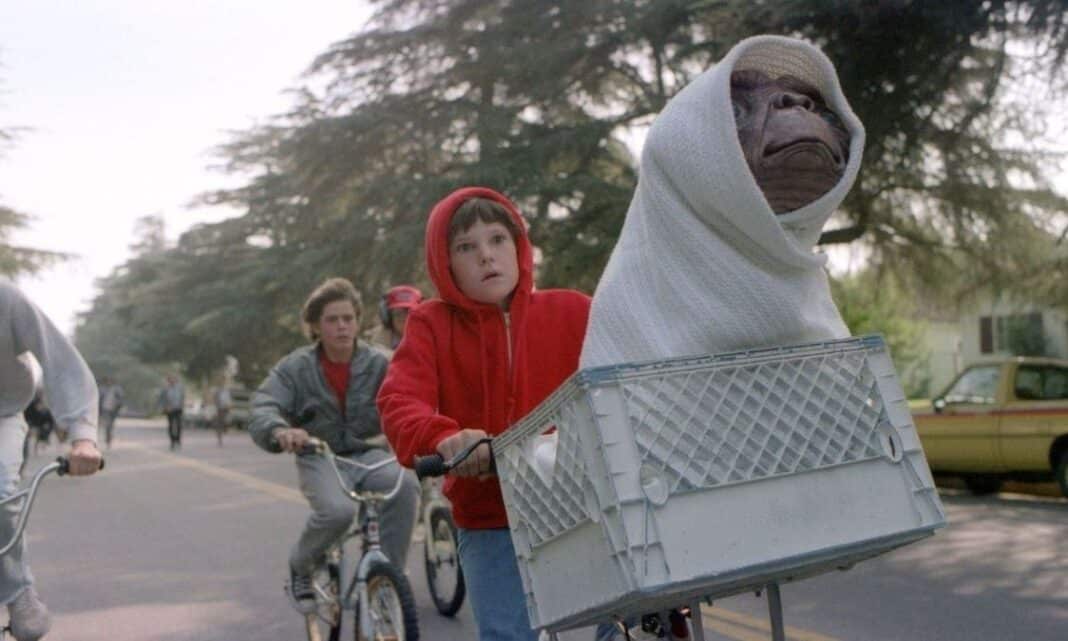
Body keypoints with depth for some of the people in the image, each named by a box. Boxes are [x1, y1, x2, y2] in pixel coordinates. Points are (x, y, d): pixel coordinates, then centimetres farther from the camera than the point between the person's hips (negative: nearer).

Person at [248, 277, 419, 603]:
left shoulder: (377, 363, -2)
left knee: (405, 484, -31)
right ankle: (301, 564, 3)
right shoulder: (296, 367, -4)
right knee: (337, 510, -32)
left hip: (368, 455, 1)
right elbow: (262, 408, -17)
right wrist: (280, 430, -41)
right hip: (320, 459, -1)